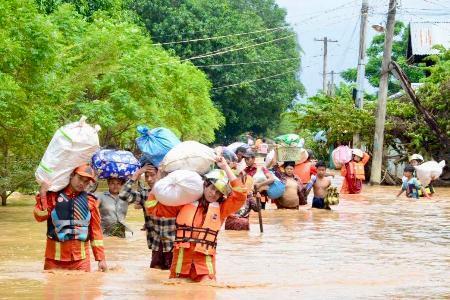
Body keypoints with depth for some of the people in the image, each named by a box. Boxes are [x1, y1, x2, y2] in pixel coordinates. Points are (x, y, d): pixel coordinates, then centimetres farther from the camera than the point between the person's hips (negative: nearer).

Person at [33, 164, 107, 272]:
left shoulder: (90, 201, 7)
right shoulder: (54, 195, 3)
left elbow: (96, 230, 8)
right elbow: (40, 217, -5)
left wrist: (101, 258, 5)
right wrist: (42, 195, -14)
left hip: (81, 258, 1)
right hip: (55, 257, -1)